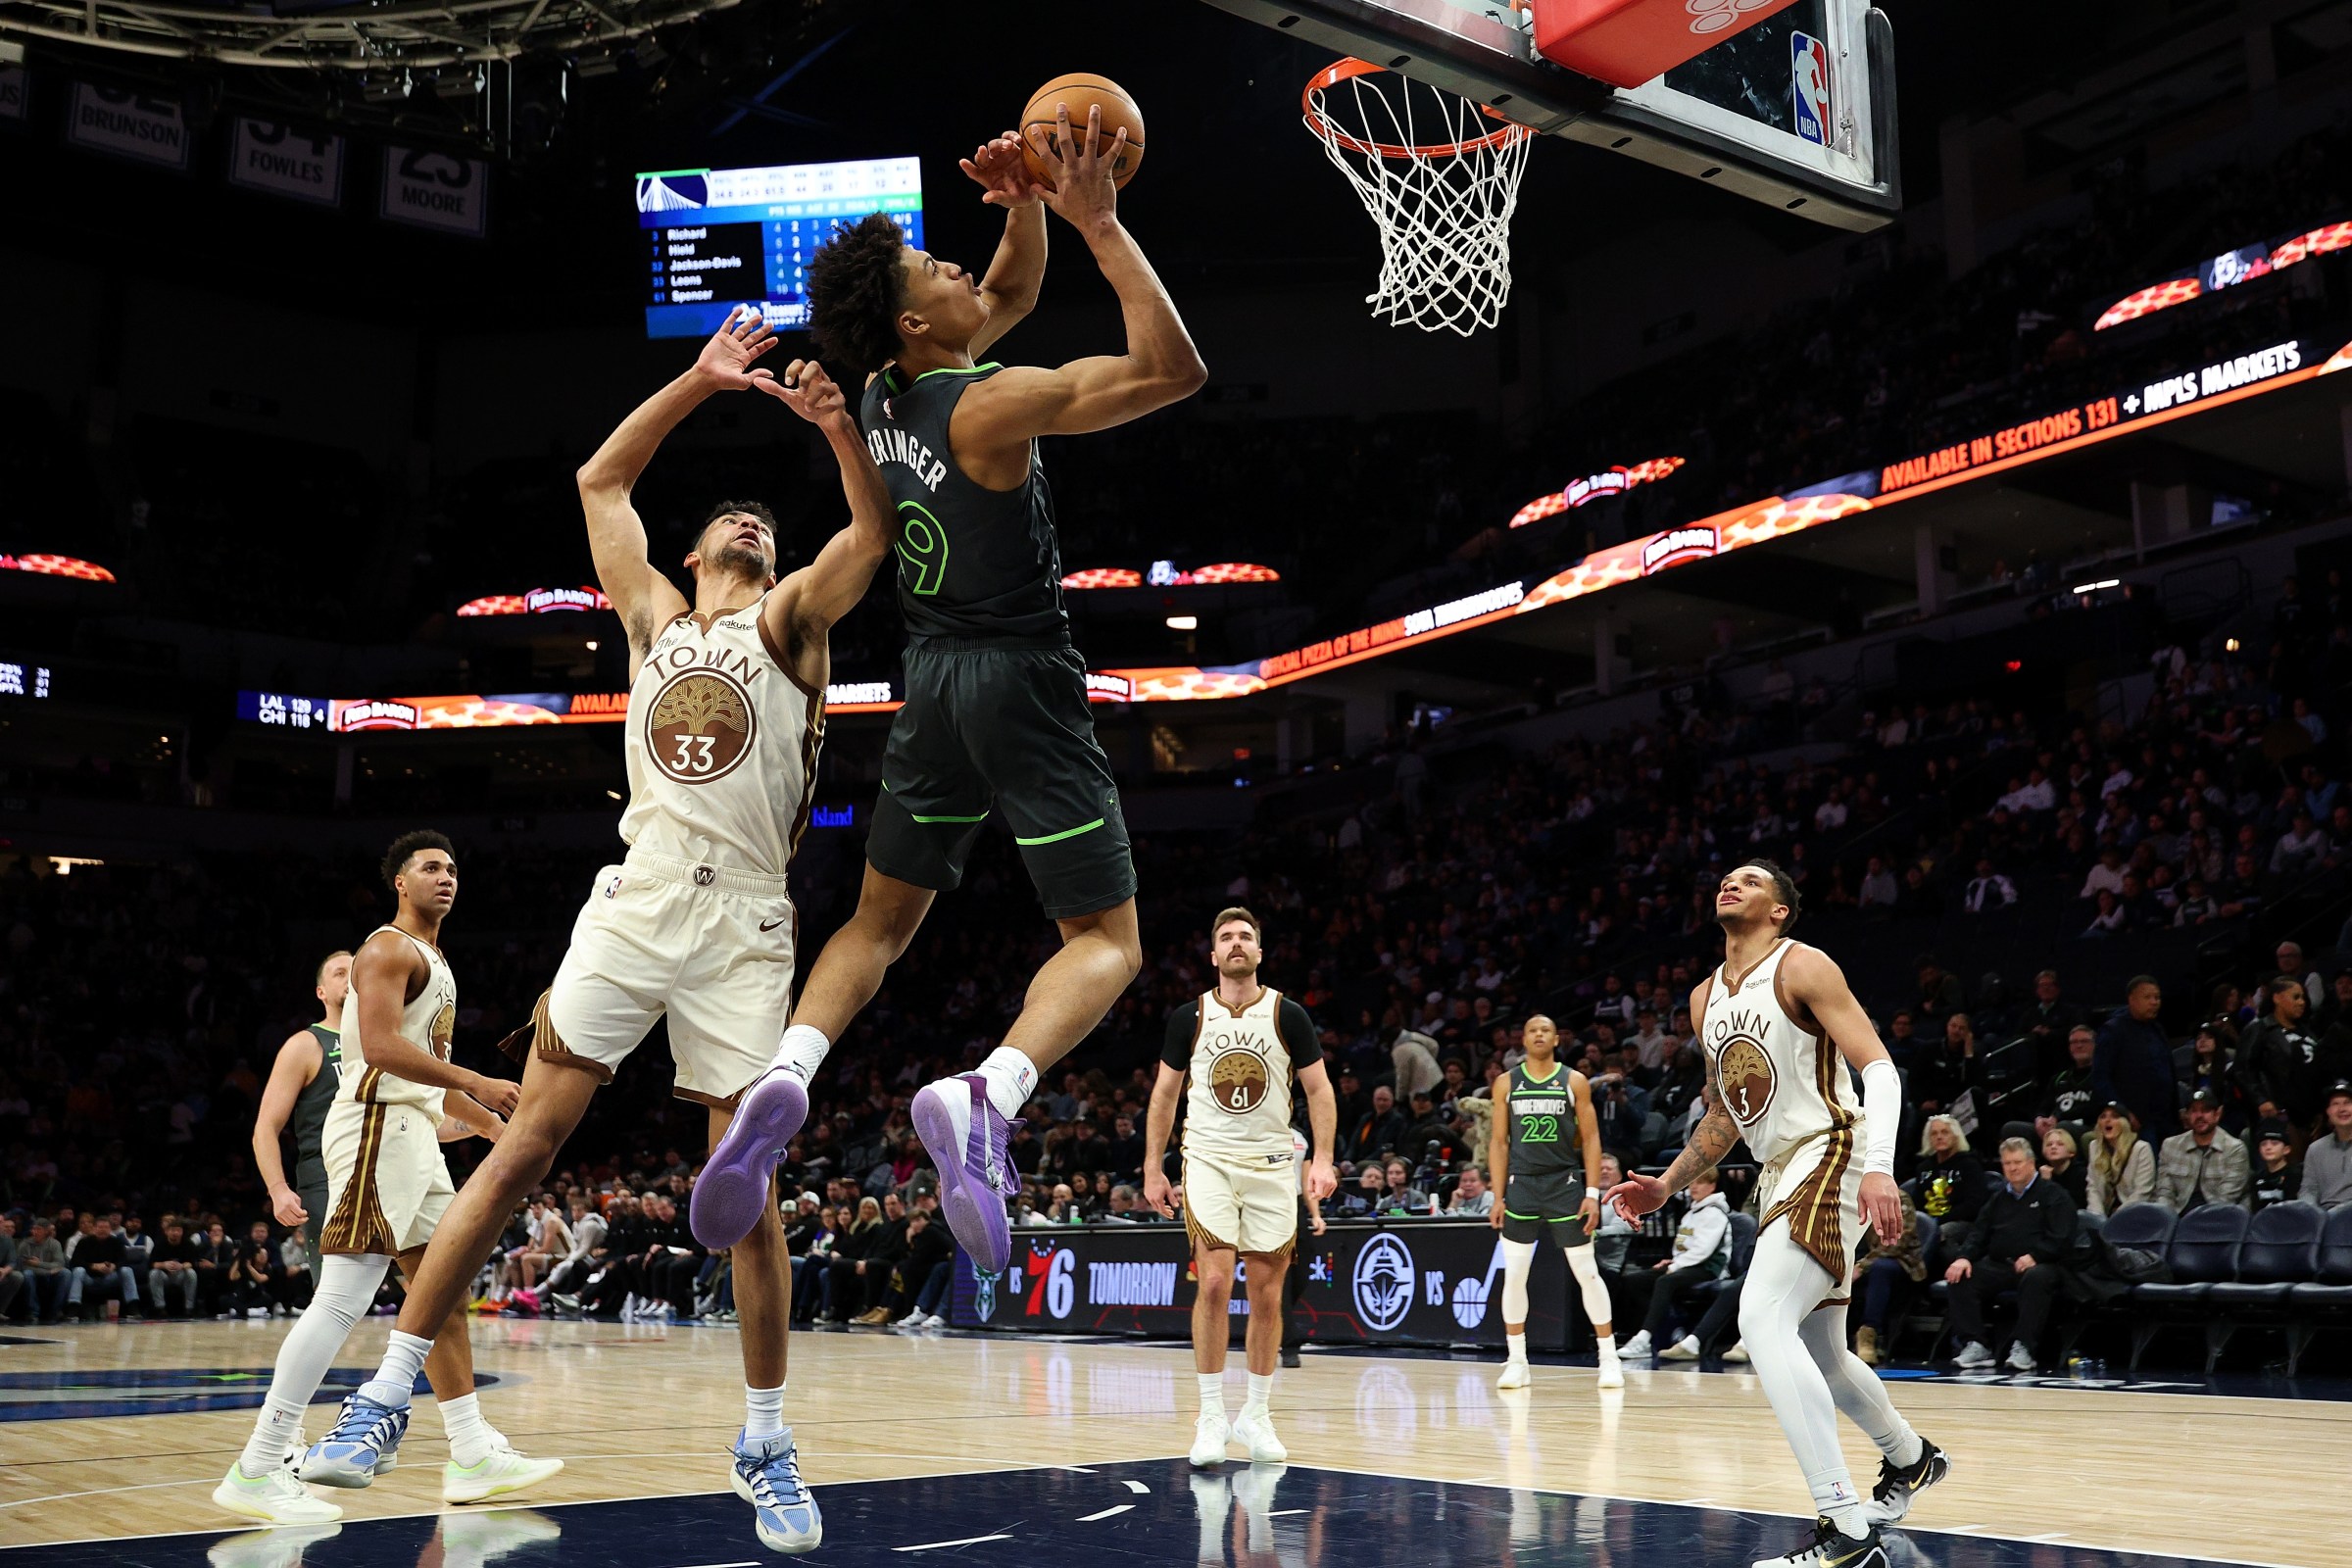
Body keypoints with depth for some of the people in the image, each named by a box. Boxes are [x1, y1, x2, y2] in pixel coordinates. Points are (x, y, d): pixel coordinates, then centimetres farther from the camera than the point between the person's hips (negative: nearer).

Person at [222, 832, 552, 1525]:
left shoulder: (434, 961, 24)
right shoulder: (388, 949, -7)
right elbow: (380, 1046, -21)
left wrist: (495, 1124, 28)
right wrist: (476, 1084, -21)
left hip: (413, 1132, 11)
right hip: (376, 1126, -11)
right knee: (343, 1298, -15)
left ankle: (474, 1454, 16)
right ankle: (258, 1469, -14)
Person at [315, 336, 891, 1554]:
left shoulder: (789, 620, 11)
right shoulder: (653, 617, 17)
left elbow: (875, 535, -5)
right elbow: (600, 478, 18)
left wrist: (839, 426, -20)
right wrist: (699, 381, 11)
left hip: (746, 930, -1)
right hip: (636, 905, 2)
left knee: (751, 1195, -1)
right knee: (522, 1149, -3)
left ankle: (766, 1442, 11)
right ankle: (390, 1386, 5)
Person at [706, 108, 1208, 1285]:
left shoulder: (885, 393, 7)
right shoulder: (991, 406, -17)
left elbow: (1013, 292, 22)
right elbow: (1174, 369, -20)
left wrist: (1023, 206, 4)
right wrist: (1097, 223, -17)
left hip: (932, 684, 7)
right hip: (1023, 681, -7)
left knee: (882, 919, 19)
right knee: (1105, 941, -1)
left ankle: (786, 1075, -7)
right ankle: (984, 1097, -27)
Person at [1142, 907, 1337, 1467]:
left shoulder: (1288, 1016, -2)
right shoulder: (1189, 1017, 1)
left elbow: (1319, 1090, 2)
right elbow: (1164, 1094, 9)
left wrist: (1323, 1158, -10)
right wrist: (1153, 1169, 6)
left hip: (1271, 1166, 1)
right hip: (1209, 1162, -1)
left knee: (1267, 1294, 4)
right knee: (1214, 1283, -14)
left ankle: (1256, 1415, 18)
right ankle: (1211, 1416, -4)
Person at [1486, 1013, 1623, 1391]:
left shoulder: (1575, 1081, 2)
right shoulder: (1506, 1083, 6)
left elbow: (1591, 1139, 2)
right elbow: (1499, 1141, 8)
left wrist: (1592, 1194, -6)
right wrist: (1498, 1197, 2)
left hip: (1565, 1185, -2)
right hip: (1521, 1186, 2)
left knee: (1587, 1273, 0)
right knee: (1513, 1275, 1)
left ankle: (1609, 1358, 8)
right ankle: (1516, 1361, 12)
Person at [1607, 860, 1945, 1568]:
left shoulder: (1802, 967, -9)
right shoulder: (1706, 998, 15)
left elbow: (1878, 1067, -17)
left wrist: (1879, 1166, -31)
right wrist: (1667, 1185, 18)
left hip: (1831, 1159, -9)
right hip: (1780, 1176, 9)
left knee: (1761, 1320, -26)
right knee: (1820, 1355, 20)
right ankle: (1911, 1459, 49)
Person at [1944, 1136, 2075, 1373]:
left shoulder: (2052, 1194, 7)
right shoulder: (1998, 1197, 25)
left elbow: (2061, 1240, -5)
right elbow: (1979, 1233, 17)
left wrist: (2034, 1256, -21)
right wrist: (1964, 1256, -4)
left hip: (2037, 1265, -5)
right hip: (1998, 1266, 5)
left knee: (2037, 1278, -39)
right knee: (1960, 1278, -20)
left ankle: (2022, 1347, -36)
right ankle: (1974, 1345, -24)